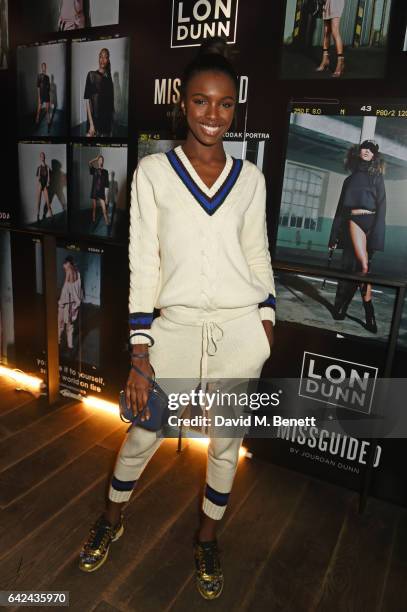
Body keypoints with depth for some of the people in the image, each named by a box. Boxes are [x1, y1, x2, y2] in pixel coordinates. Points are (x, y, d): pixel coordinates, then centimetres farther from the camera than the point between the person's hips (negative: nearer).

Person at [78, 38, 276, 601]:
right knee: (142, 437, 13)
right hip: (175, 328, -1)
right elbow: (143, 263, -5)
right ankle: (112, 520, 45)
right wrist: (139, 354, -8)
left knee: (226, 443, 15)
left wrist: (267, 327, 6)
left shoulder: (250, 178, 4)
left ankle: (208, 541, 41)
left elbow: (258, 255, 11)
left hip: (240, 330, 2)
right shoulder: (153, 171, -3)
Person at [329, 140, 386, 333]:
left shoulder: (377, 177, 11)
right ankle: (369, 313, -7)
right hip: (353, 223, 1)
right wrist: (334, 235, 12)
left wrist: (377, 234, -13)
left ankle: (340, 308, 3)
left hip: (371, 222, -1)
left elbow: (381, 206, 0)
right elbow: (340, 208, 18)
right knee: (363, 264, -12)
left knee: (354, 265, -5)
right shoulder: (350, 180, 19)